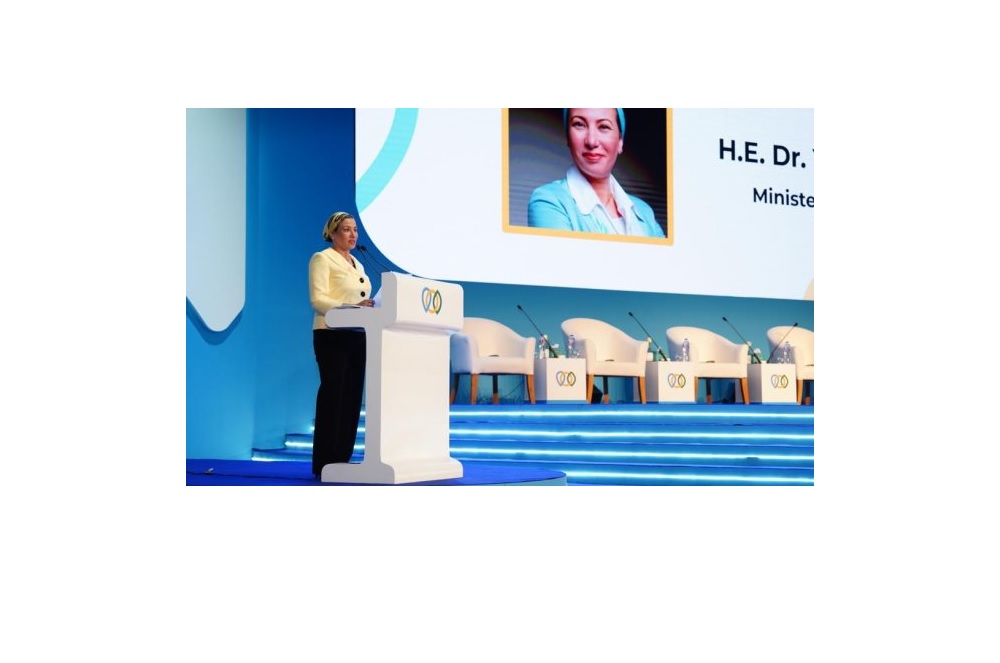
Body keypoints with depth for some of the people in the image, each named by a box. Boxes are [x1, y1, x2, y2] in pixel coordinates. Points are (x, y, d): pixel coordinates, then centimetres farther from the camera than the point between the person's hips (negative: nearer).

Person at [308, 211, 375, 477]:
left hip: (357, 335, 8)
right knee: (333, 395, -8)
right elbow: (317, 299, -14)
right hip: (332, 335, -8)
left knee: (352, 397, 5)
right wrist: (351, 308, -26)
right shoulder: (322, 259, -3)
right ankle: (324, 463, -5)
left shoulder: (358, 265, 21)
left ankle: (342, 459, 9)